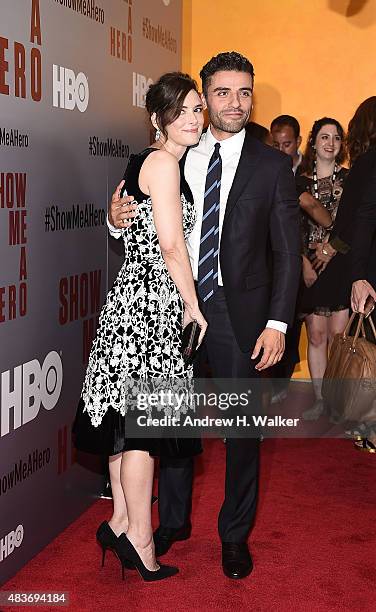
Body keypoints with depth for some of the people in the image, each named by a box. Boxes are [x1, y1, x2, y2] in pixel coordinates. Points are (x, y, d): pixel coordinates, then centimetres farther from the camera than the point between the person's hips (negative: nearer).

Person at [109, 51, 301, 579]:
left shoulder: (272, 165, 0)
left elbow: (287, 251, -2)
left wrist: (277, 323, -10)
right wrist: (118, 217, -11)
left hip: (239, 312, -2)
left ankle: (235, 534, 25)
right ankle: (174, 520, 32)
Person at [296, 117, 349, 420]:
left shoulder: (349, 179, 6)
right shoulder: (301, 182, 8)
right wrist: (305, 264, -5)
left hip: (342, 266, -1)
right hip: (311, 267, 1)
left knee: (337, 336, -5)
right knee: (316, 336, 4)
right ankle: (319, 400, 12)